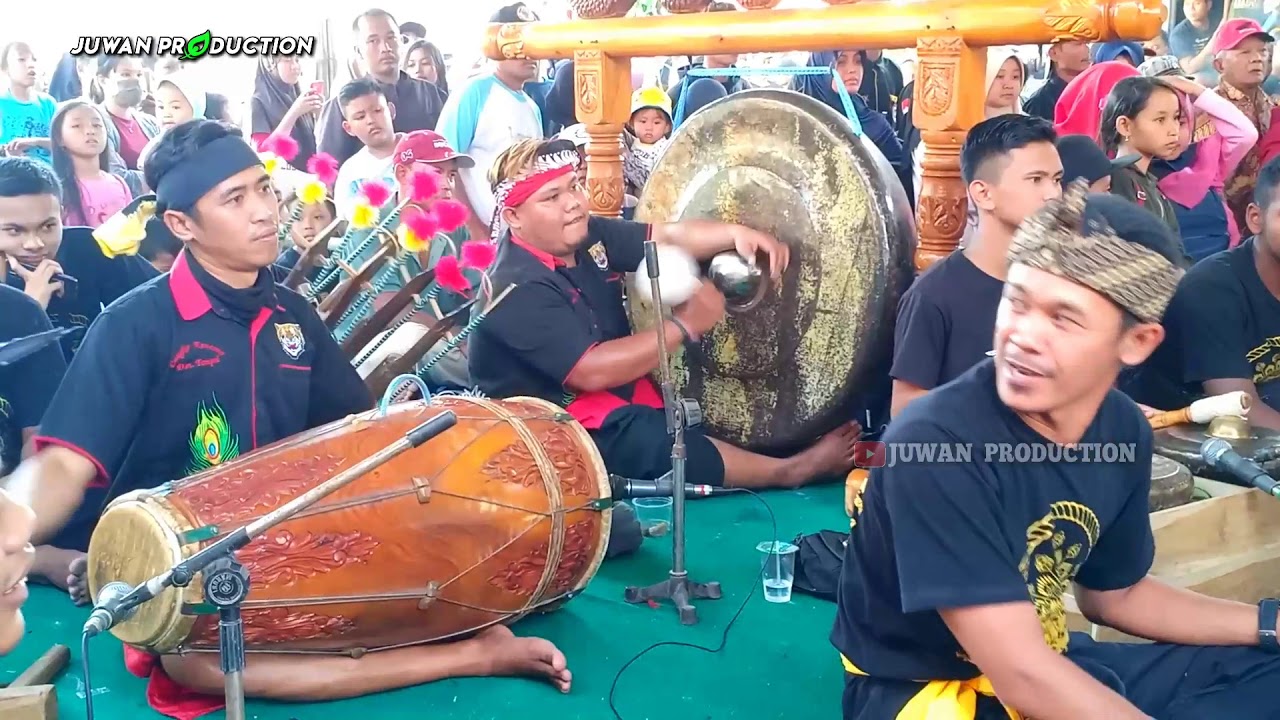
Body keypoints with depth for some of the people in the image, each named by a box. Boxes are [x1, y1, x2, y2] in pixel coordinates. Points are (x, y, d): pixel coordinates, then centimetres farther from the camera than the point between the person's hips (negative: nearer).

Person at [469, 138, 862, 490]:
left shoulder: (587, 235, 2)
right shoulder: (519, 289, -23)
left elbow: (667, 236, -1)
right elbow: (592, 371, -30)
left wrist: (736, 234, -21)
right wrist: (685, 325, -26)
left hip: (622, 400, 10)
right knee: (678, 445, -28)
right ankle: (791, 470, -23)